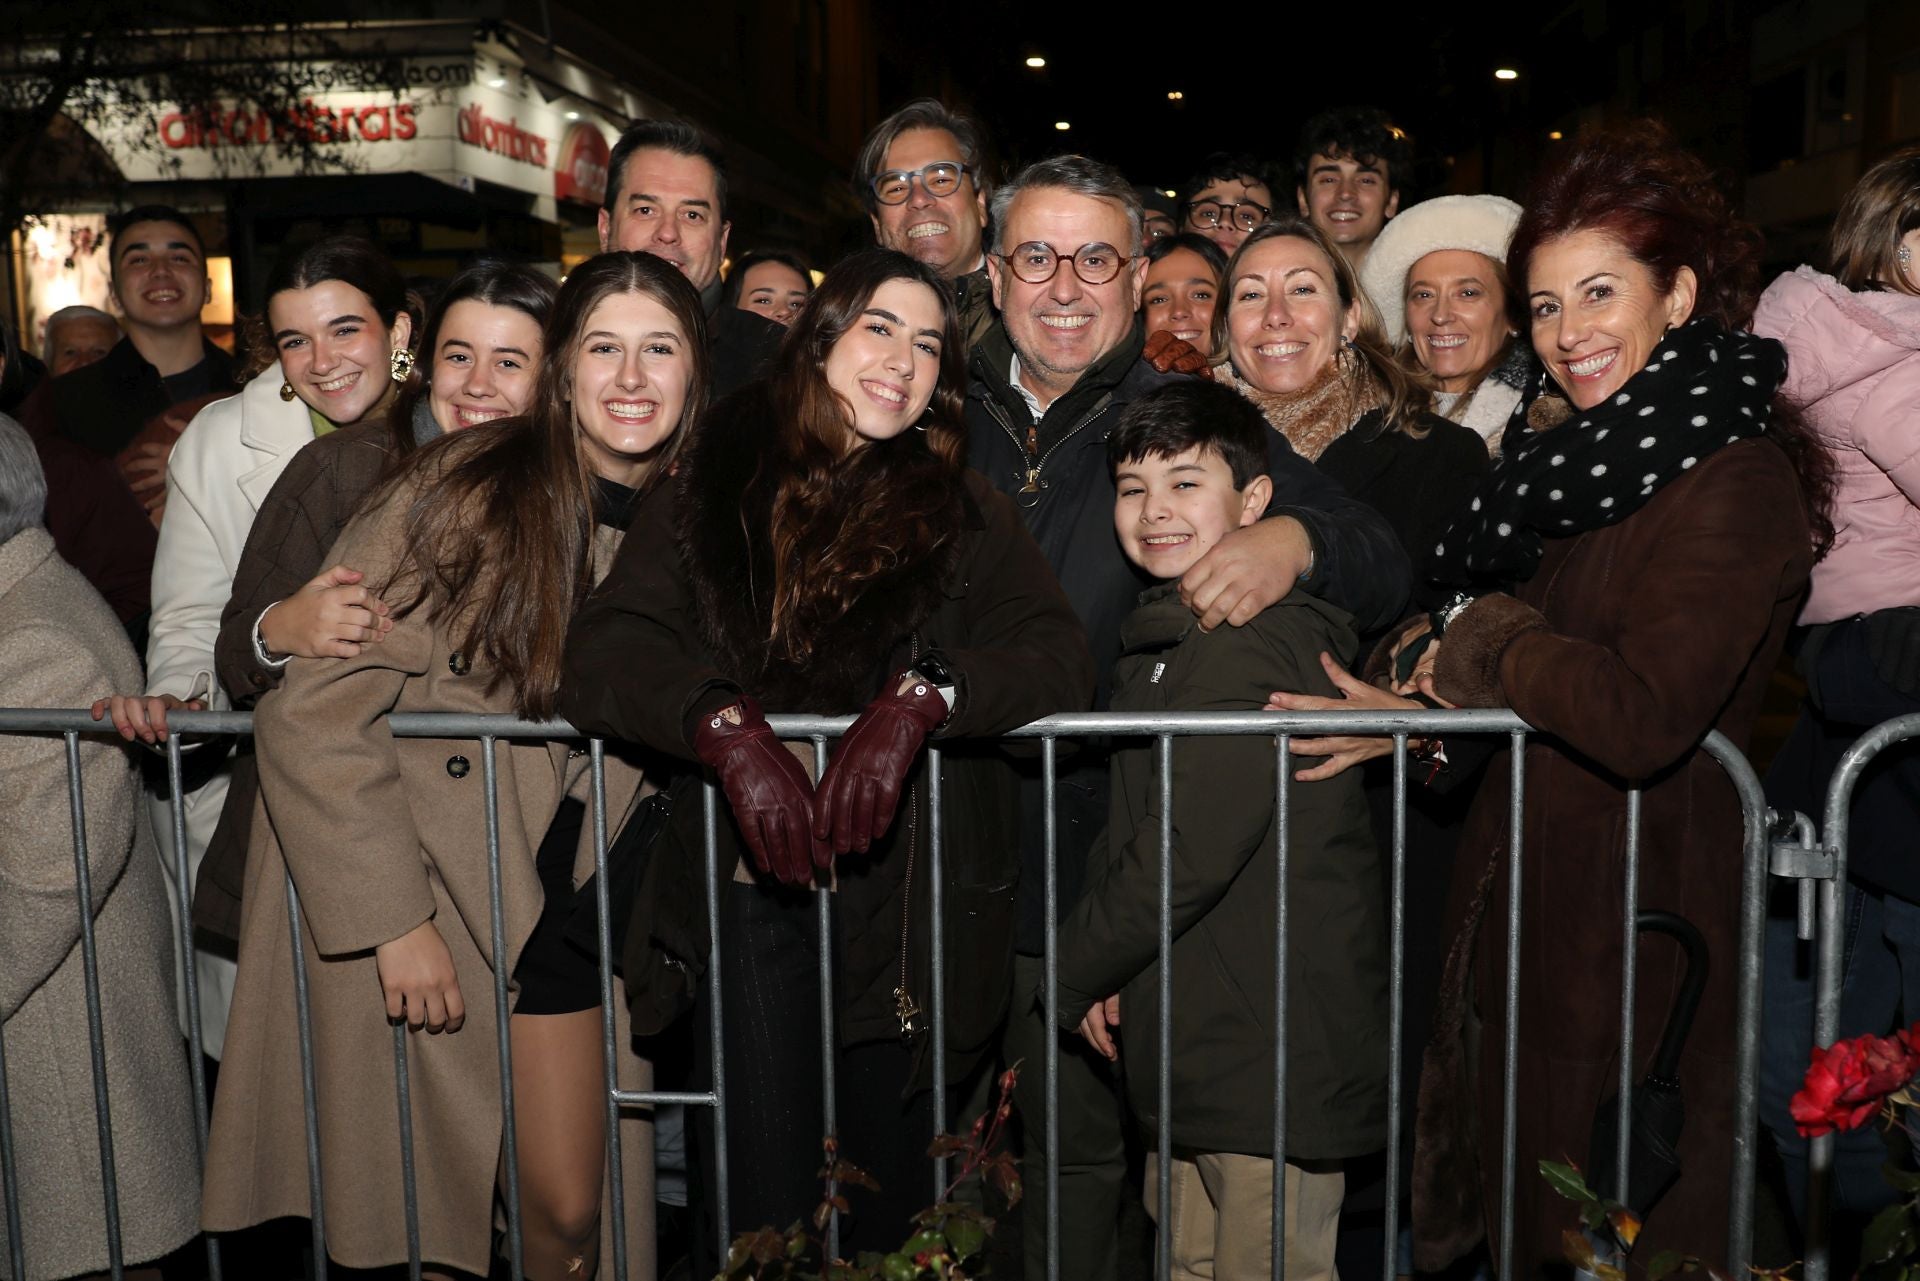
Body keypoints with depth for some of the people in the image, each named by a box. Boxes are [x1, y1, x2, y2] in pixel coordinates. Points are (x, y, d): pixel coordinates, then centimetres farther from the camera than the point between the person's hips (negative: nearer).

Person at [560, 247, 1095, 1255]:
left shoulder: (963, 515, 7)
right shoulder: (714, 491, 7)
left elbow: (1061, 661, -7)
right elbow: (602, 653, -5)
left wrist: (920, 698, -24)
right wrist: (728, 726, -23)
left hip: (903, 896, 0)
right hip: (748, 883, 0)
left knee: (888, 1207, 9)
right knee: (761, 1214, 3)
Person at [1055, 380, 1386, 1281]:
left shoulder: (1247, 648, -20)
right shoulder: (1173, 639, 13)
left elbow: (1188, 854, -24)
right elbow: (1133, 833, 15)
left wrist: (1075, 973, -9)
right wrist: (1105, 967, 1)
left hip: (1272, 1051, -10)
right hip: (1205, 1039, 10)